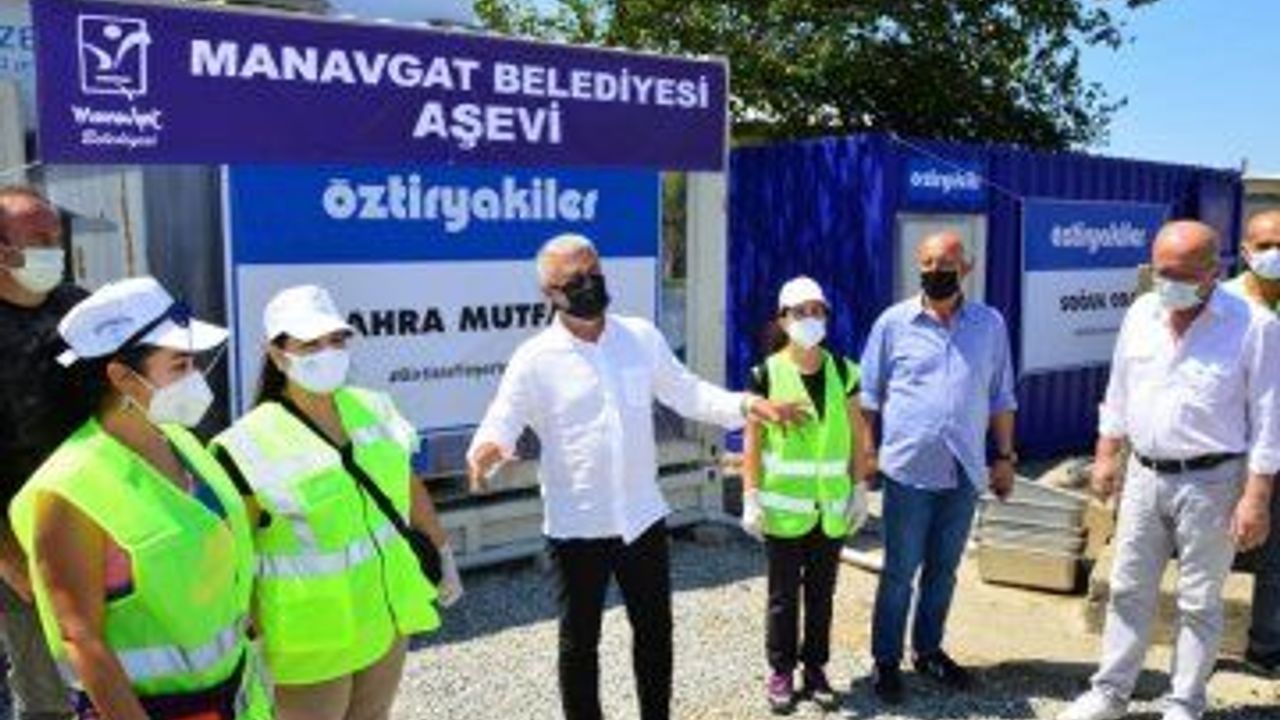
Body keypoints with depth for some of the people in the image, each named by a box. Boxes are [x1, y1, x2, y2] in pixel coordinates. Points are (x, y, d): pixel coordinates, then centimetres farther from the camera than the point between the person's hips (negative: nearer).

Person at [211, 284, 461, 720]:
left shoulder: (371, 408, -1)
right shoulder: (252, 444, -18)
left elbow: (410, 487, 11)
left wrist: (443, 553, 16)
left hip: (385, 616, 6)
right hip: (310, 642, -5)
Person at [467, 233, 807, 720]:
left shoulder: (642, 337, 1)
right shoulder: (535, 359, -10)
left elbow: (687, 393, 8)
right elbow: (501, 423, -12)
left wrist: (748, 404, -6)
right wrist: (486, 449, -36)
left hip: (643, 517, 4)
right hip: (577, 527, -3)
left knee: (655, 631, 18)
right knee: (579, 642, 12)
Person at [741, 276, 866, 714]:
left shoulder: (842, 371, 2)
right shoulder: (767, 374, -7)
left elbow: (855, 435, 7)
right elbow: (752, 441, -5)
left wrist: (860, 489, 5)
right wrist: (751, 498, -8)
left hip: (831, 505, 3)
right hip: (784, 506, -3)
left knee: (822, 592, 13)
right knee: (784, 594, 8)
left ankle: (816, 669, 28)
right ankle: (781, 672, 23)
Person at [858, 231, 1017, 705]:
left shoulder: (991, 325, 6)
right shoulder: (894, 322, -1)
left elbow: (1001, 398, 12)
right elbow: (868, 396, 2)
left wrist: (1005, 457, 9)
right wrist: (867, 453, -3)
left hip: (965, 472, 3)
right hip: (908, 470, -3)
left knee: (943, 569, 15)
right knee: (900, 572, 4)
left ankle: (928, 650, 31)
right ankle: (886, 660, 17)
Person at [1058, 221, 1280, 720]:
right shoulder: (1141, 314, 3)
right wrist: (1106, 456, 11)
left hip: (1210, 482, -5)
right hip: (1144, 476, 5)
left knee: (1199, 603, 9)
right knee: (1128, 591, 13)